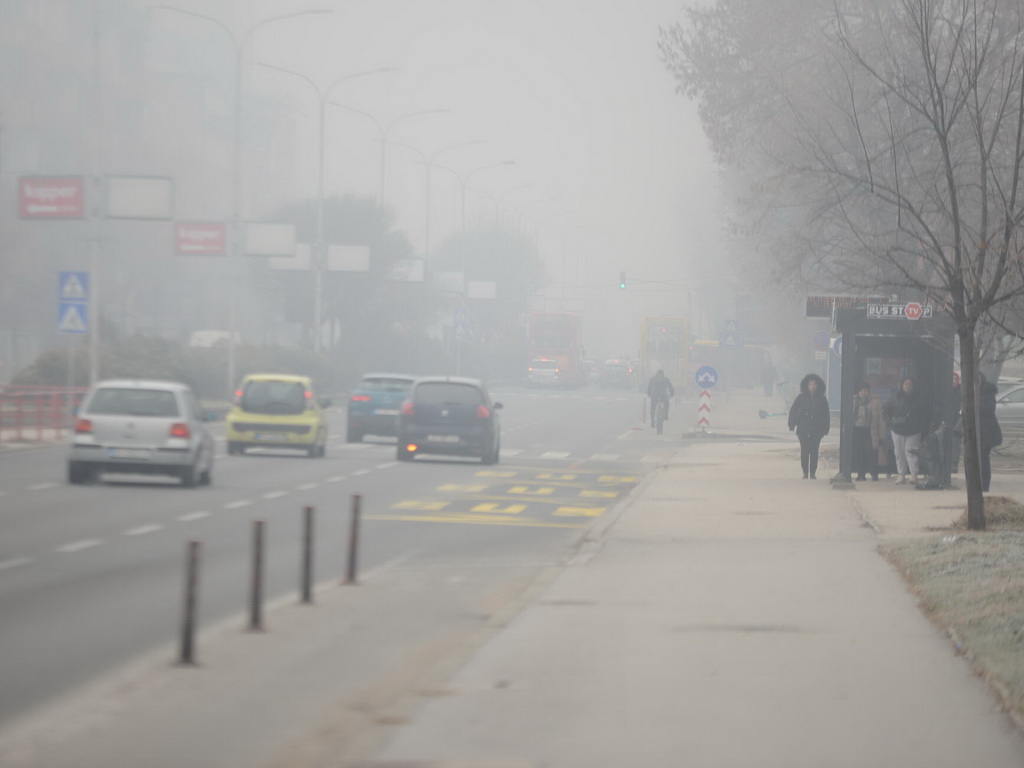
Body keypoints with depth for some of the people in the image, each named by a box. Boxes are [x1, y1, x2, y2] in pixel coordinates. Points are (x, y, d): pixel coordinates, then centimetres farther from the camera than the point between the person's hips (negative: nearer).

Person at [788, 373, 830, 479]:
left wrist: (825, 429, 4)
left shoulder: (821, 399, 5)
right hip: (803, 430, 0)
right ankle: (805, 473, 4)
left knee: (814, 451, -3)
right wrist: (792, 425, -1)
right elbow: (793, 411, 5)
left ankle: (813, 473, 2)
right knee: (804, 451, -2)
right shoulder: (801, 397, 3)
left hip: (816, 430, 0)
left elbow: (826, 415, 9)